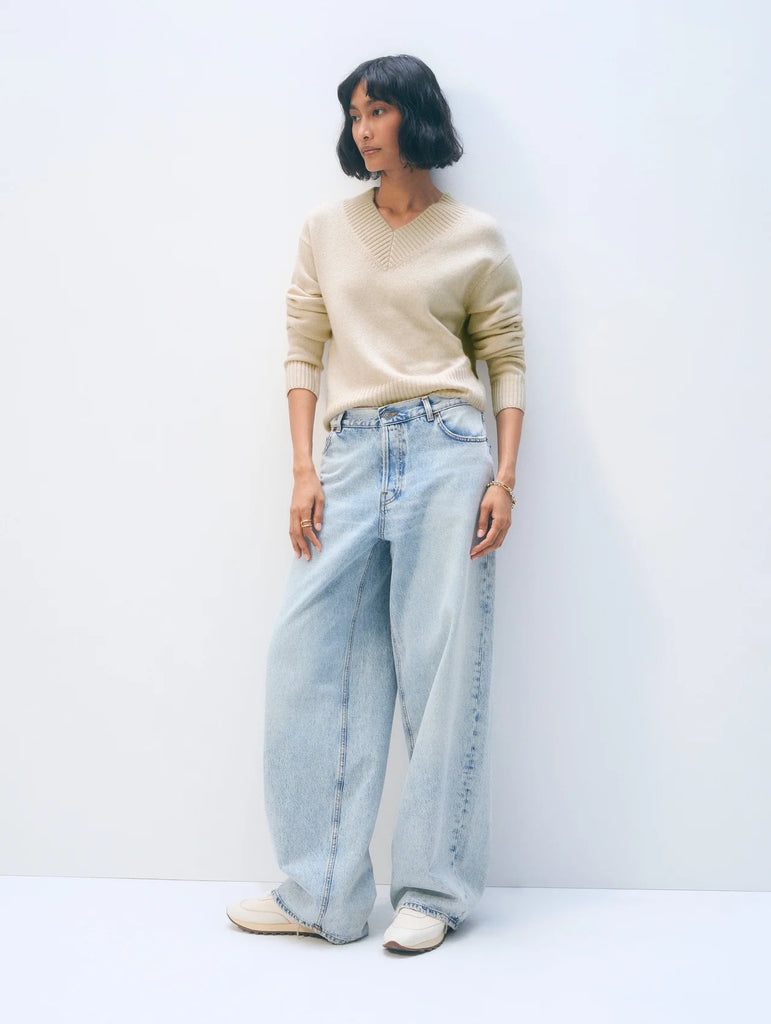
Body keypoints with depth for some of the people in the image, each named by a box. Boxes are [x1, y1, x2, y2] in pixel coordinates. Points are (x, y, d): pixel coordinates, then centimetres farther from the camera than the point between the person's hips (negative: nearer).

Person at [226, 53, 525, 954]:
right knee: (309, 657, -1)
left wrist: (504, 478, -4)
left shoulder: (475, 239, 8)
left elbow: (507, 362, 8)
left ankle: (433, 890, 10)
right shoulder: (327, 231, 15)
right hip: (352, 453, 3)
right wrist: (304, 470, 1)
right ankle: (321, 893, 9)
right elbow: (303, 352, 11)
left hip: (446, 449, -3)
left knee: (442, 661, -2)